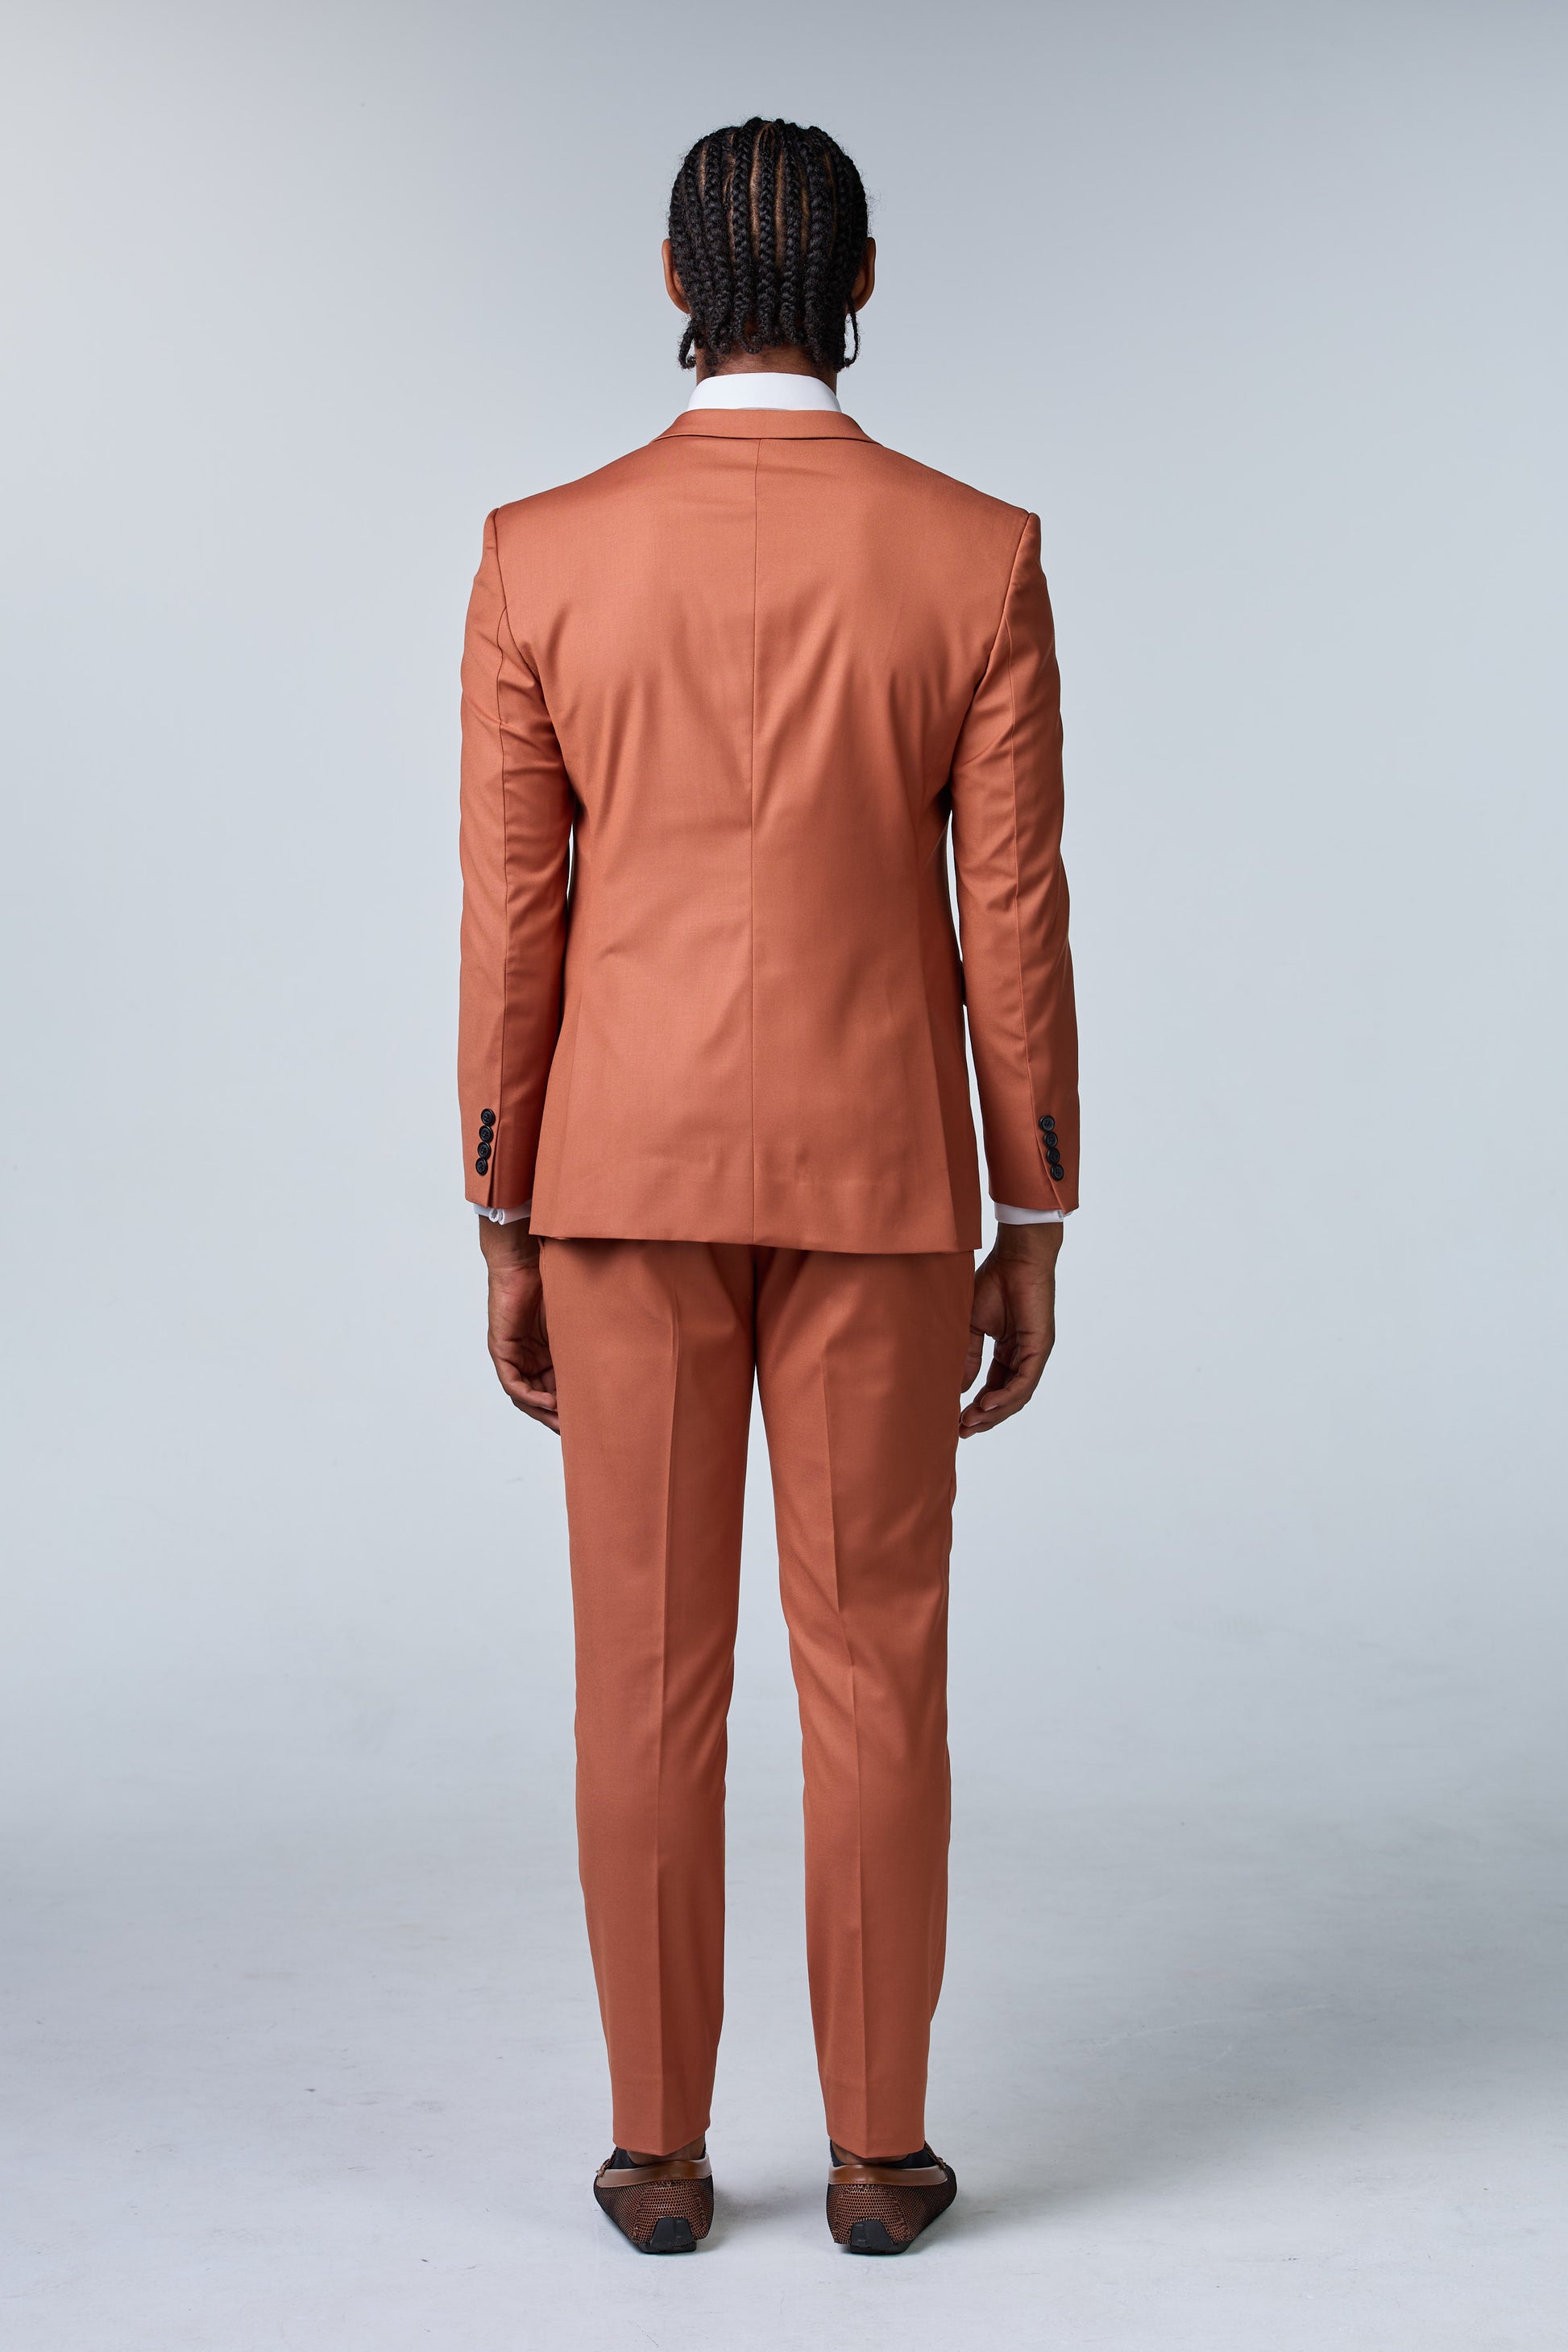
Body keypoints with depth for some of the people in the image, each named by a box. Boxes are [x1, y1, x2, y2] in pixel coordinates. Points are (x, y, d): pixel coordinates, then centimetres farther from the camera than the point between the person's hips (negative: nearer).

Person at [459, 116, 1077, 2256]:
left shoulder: (542, 558, -5)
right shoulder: (979, 558, -5)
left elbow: (509, 921, -3)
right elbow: (1015, 923, -5)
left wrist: (506, 1235, 5)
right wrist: (1033, 1236, 3)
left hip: (625, 1173, 1)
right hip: (876, 1179, 0)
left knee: (651, 1671, 7)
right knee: (874, 1669, 7)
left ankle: (661, 2149, 14)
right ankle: (879, 2148, 14)